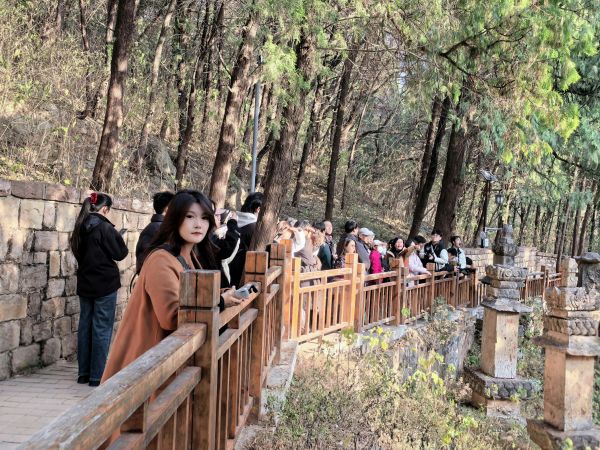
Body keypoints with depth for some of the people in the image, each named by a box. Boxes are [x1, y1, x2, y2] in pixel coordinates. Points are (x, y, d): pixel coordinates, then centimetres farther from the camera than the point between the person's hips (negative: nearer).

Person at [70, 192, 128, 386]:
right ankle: (97, 376, 2)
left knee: (85, 326, 12)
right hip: (105, 284, -7)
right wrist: (118, 237, 7)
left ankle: (84, 373, 18)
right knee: (102, 329, -1)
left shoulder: (81, 228, 6)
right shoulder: (104, 227, -15)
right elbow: (119, 254, -11)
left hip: (85, 284, 7)